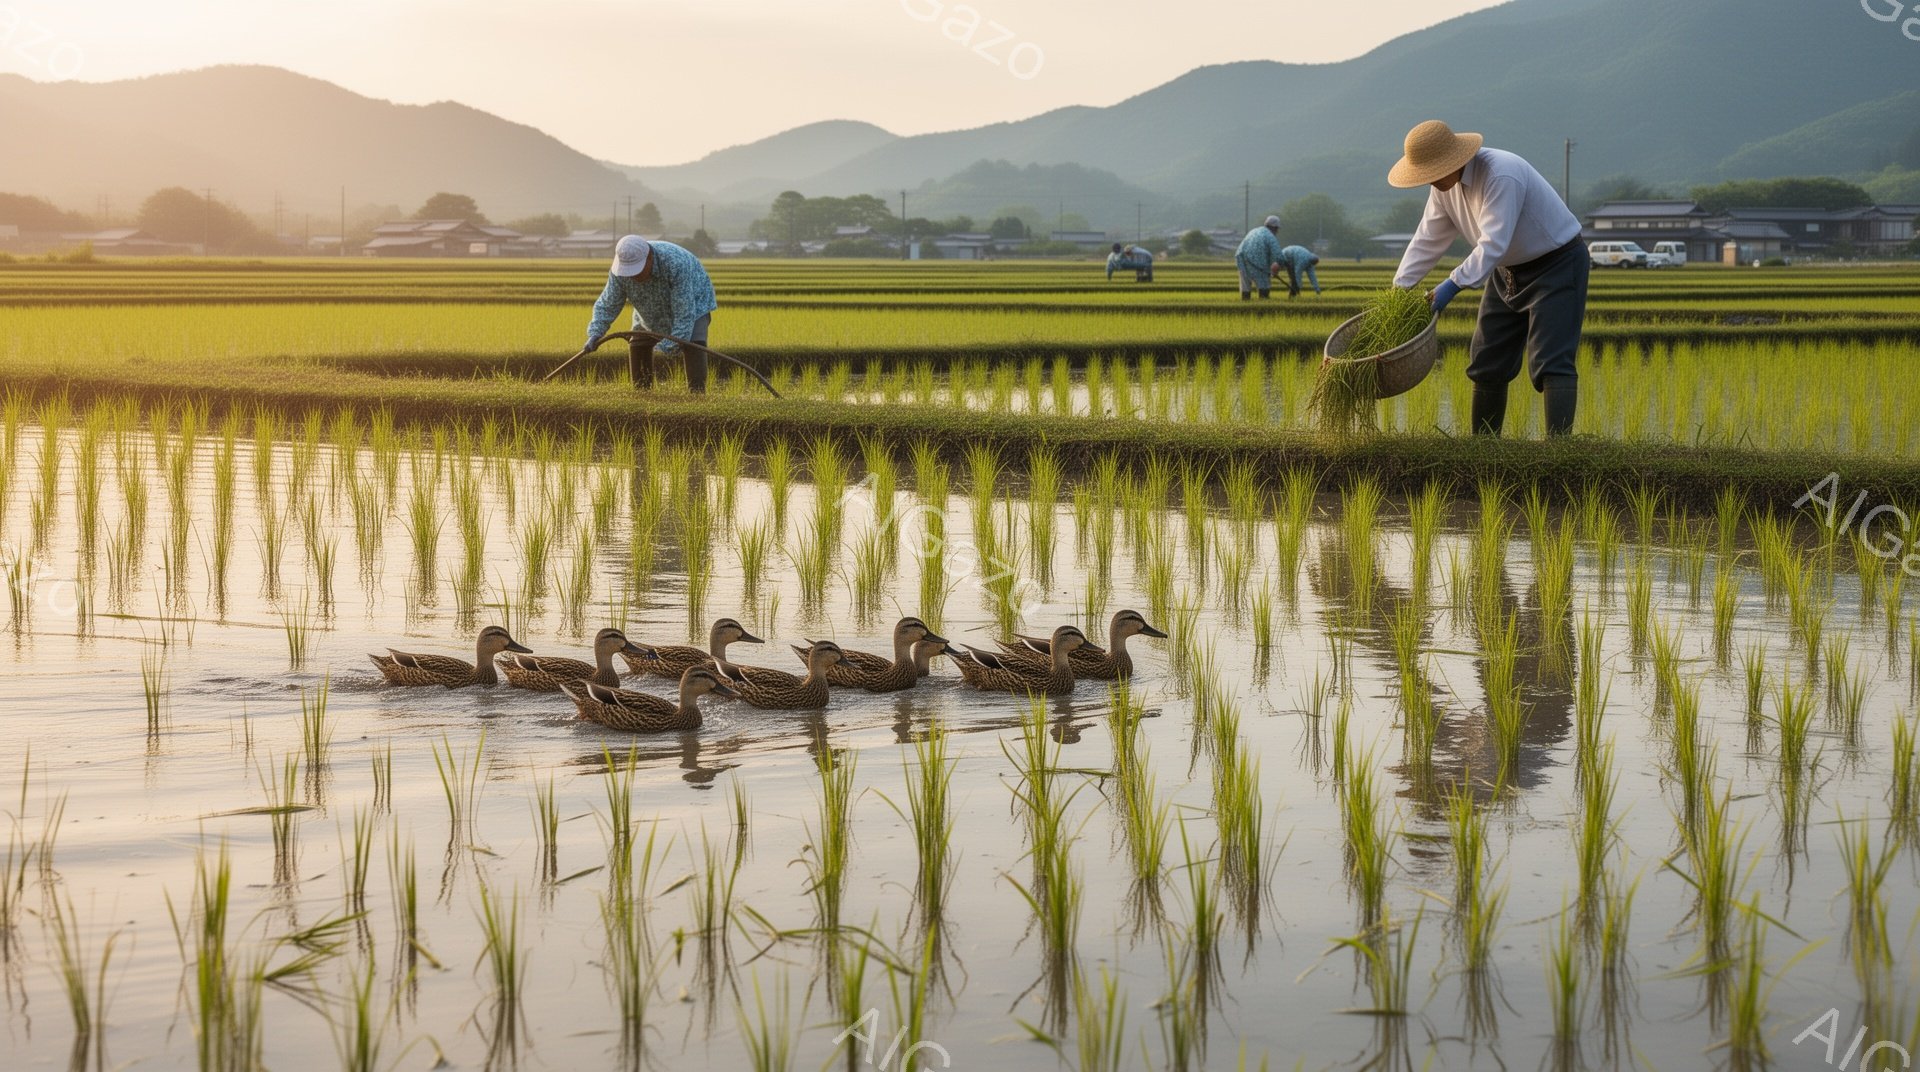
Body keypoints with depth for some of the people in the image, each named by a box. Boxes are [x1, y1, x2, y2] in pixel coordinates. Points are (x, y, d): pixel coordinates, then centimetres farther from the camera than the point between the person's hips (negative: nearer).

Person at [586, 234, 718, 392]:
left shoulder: (676, 265, -42)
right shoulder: (620, 269, -27)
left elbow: (684, 313, -38)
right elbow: (607, 305, -19)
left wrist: (671, 346, -37)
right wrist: (595, 335, -34)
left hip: (693, 300, -5)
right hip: (654, 307, 5)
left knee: (693, 344, -25)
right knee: (637, 345, -3)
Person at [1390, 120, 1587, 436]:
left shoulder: (1501, 176, -31)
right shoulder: (1445, 185, -4)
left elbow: (1493, 244, -36)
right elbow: (1428, 241, -1)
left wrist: (1454, 284, -41)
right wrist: (1398, 290, -9)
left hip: (1556, 264, -9)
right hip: (1508, 271, 9)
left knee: (1550, 362, -19)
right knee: (1487, 364, 9)